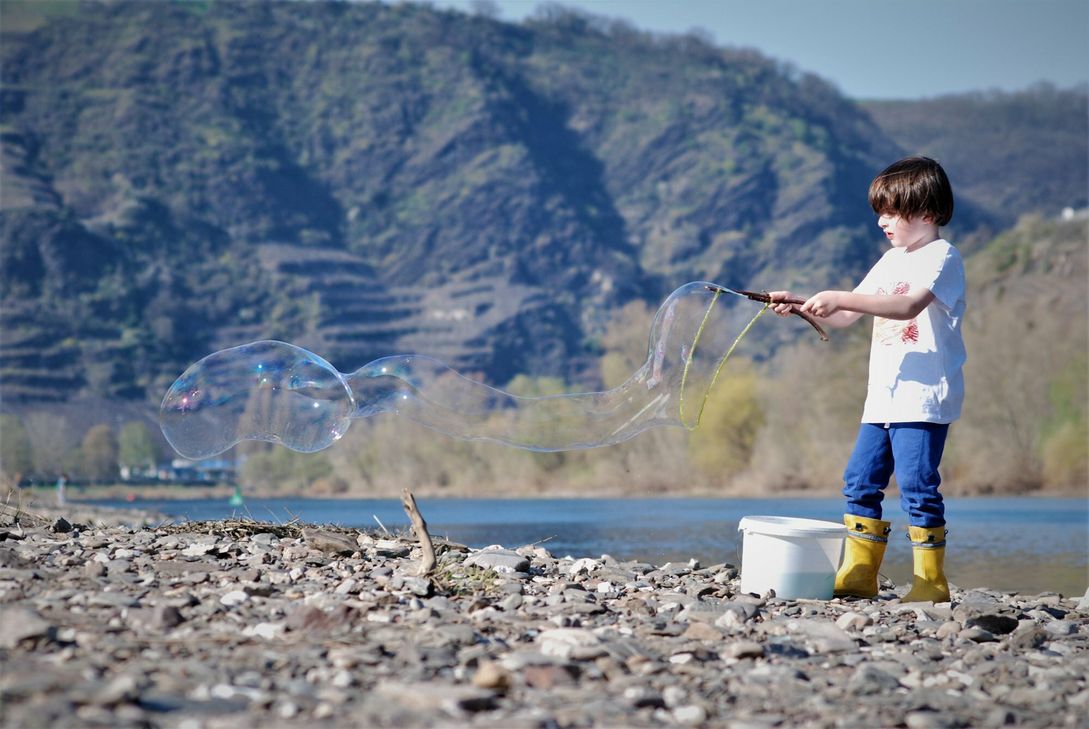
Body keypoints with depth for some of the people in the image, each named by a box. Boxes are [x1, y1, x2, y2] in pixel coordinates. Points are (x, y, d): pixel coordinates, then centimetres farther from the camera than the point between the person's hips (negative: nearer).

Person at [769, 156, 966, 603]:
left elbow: (910, 305, -26)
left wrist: (840, 298, -29)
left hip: (924, 398, -8)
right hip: (883, 398, 9)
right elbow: (844, 318, 20)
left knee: (917, 486, -10)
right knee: (860, 482, 7)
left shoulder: (941, 256, -7)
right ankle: (858, 576, 14)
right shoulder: (891, 261, 19)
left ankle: (930, 582, -3)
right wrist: (799, 306, 3)